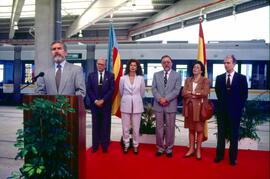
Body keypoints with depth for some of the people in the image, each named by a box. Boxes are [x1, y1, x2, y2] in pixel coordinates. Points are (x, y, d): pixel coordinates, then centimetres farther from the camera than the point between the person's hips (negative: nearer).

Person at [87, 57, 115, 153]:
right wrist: (95, 100, -9)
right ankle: (95, 145, 16)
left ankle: (105, 145, 13)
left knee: (106, 125, 4)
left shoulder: (110, 75, 3)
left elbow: (112, 89, -4)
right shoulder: (91, 75, 7)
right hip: (94, 104, 1)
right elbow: (88, 89, 2)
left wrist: (103, 100, -12)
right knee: (95, 125, 7)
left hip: (106, 104, -1)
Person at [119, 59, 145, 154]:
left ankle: (135, 145, 22)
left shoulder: (141, 79, -2)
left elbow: (142, 93, 9)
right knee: (125, 127, 7)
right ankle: (126, 145, 23)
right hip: (125, 105, 1)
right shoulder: (123, 78, -2)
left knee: (136, 128, 6)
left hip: (137, 105, 0)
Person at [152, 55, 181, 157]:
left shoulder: (177, 75, 4)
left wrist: (166, 99, -16)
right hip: (158, 105, 2)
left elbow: (176, 90, -6)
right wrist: (160, 99, -14)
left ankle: (169, 148, 18)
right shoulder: (156, 75, 11)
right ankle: (160, 148, 19)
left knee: (170, 128, 5)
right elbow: (154, 89, 2)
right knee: (159, 127, 7)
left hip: (171, 105, -2)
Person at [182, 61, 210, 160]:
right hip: (189, 108, 4)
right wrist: (197, 94, -15)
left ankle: (198, 150, 15)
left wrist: (190, 93, -13)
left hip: (199, 108, -4)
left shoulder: (205, 80, -1)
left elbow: (205, 93, -17)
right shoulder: (188, 80, 11)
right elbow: (183, 93, -2)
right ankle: (191, 149, 21)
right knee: (191, 129, 11)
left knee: (199, 129, 4)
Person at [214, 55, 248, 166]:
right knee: (221, 134, 9)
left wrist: (239, 106, -4)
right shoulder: (219, 78, 7)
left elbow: (244, 94, 0)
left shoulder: (242, 78, -1)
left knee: (234, 135, 6)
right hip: (222, 110, 2)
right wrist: (222, 103, 4)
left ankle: (233, 157, 16)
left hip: (235, 110, -2)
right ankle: (219, 155, 18)